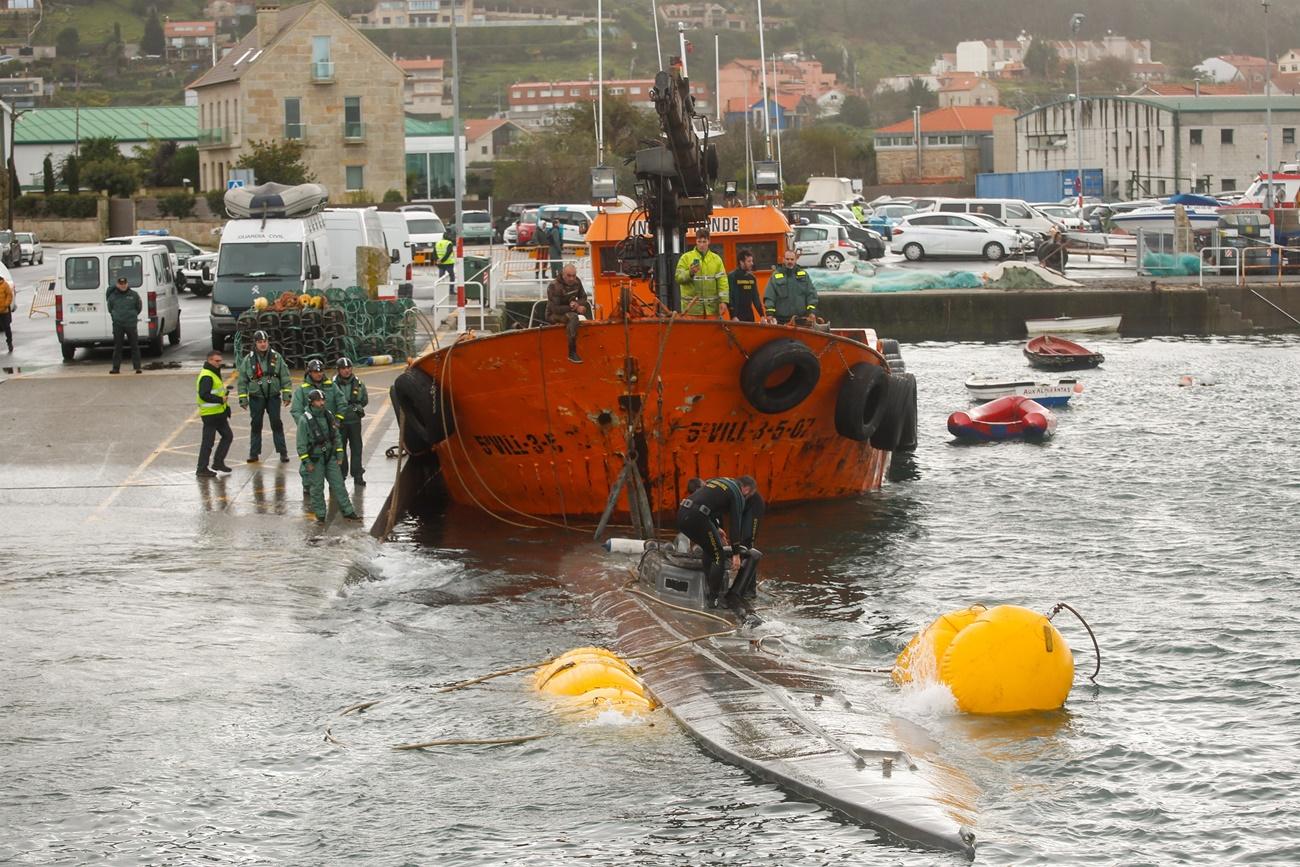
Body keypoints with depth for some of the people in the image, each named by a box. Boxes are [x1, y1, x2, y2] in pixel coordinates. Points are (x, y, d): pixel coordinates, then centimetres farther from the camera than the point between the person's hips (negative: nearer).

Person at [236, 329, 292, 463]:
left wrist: (287, 394, 0)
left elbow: (285, 376, 5)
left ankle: (283, 452, 3)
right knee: (256, 425, 5)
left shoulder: (276, 357, 1)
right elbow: (242, 380, 4)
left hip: (273, 397, 0)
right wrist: (243, 399, 1)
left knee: (276, 424, 0)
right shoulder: (248, 360, 0)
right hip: (256, 397, 0)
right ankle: (254, 453, 12)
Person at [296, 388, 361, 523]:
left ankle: (348, 512, 9)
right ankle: (320, 515, 14)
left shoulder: (329, 416, 4)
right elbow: (301, 443, -11)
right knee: (317, 488, 3)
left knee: (338, 484, 4)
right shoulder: (305, 420, -13)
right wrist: (307, 462, -13)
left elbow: (336, 436, 13)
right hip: (315, 458, -4)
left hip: (330, 456, 4)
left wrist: (339, 455, 10)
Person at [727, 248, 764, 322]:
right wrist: (734, 317, -20)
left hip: (750, 316, 6)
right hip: (738, 317, -6)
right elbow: (730, 299, -12)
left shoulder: (751, 278, 12)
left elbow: (756, 298, 17)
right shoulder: (732, 277, -7)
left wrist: (762, 316, 11)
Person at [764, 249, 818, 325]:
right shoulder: (776, 276, 5)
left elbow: (811, 294, 9)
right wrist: (770, 313, -9)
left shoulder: (803, 274, 11)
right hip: (781, 319, -1)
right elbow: (769, 297, 2)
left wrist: (812, 311, -2)